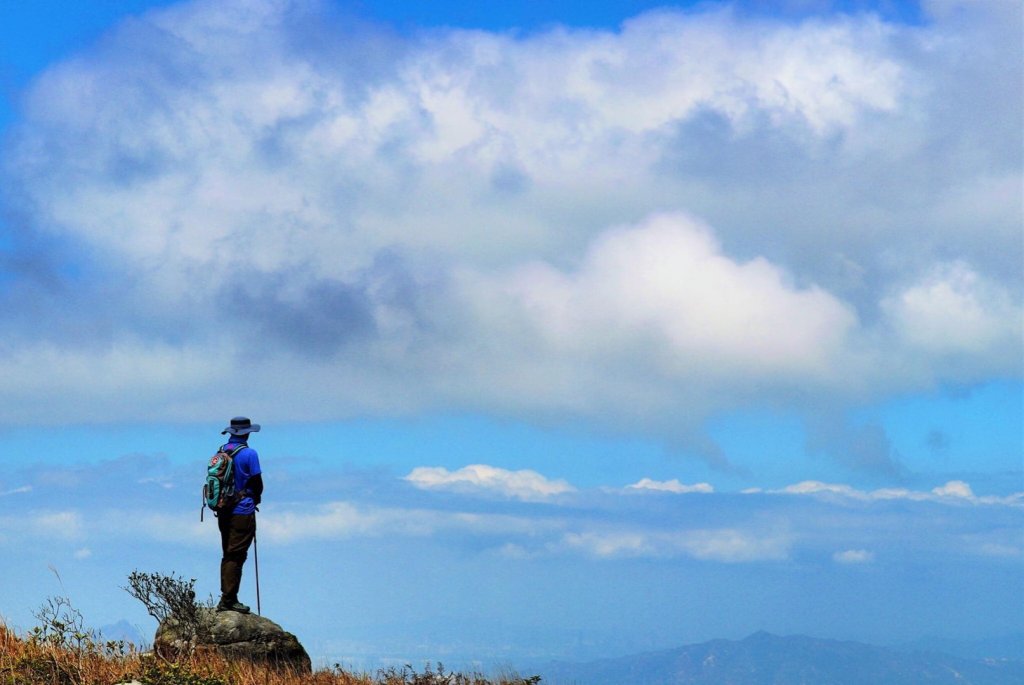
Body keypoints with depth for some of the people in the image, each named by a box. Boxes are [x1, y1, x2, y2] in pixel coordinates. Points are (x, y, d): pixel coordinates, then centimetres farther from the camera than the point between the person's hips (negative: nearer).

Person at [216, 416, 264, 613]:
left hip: (224, 512, 7)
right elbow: (257, 482, -10)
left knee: (228, 555, 14)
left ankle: (227, 599, 17)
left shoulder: (221, 452, 5)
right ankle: (228, 599, -5)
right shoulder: (249, 453, -13)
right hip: (243, 512, -7)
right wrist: (256, 498, 11)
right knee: (236, 556, -4)